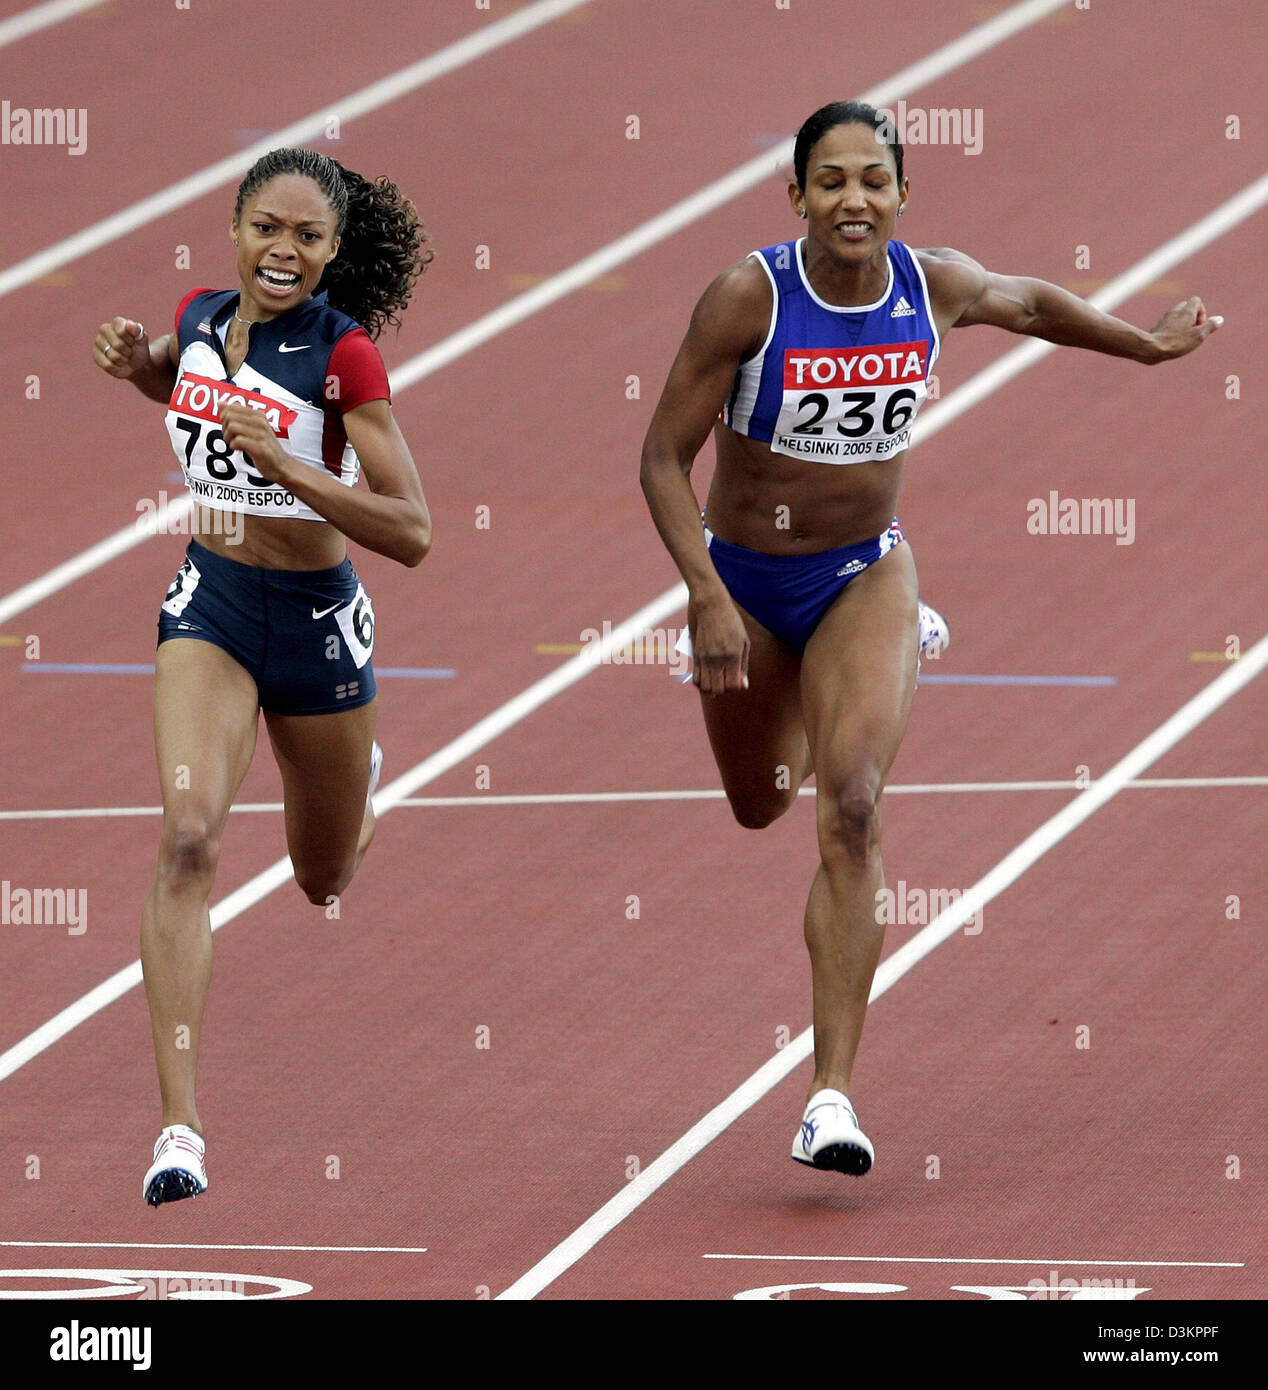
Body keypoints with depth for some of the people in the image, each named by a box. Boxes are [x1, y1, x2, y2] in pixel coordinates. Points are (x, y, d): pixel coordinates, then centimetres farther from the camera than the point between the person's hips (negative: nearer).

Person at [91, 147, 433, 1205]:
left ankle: (357, 771, 60)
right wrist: (136, 364, 0)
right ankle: (180, 1127, -28)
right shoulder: (202, 315, -4)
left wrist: (285, 466, -32)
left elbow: (412, 534, -22)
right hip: (212, 606, 2)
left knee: (324, 883, 20)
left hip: (319, 619, -2)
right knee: (188, 836, -23)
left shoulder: (346, 354, -18)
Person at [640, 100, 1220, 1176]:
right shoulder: (749, 299, -24)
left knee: (852, 815, -19)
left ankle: (834, 1094, -21)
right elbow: (665, 454, -18)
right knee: (760, 808, 22)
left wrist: (1146, 346, 22)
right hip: (744, 580, 0)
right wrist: (707, 599, -27)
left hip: (865, 574, 0)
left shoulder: (937, 287, -15)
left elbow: (1029, 303, 10)